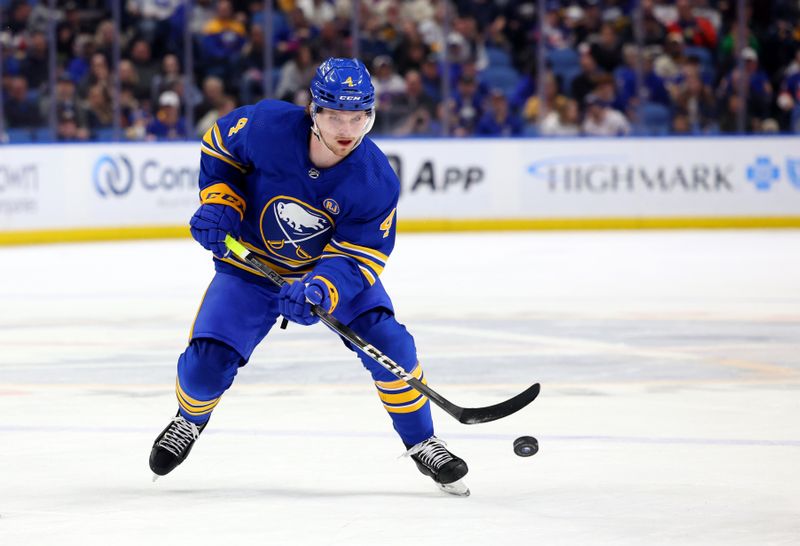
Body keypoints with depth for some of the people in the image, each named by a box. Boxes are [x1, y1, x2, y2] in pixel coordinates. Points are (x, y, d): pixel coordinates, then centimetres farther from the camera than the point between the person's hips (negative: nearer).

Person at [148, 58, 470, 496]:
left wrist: (321, 289, -42)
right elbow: (219, 145, -5)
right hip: (252, 262, 0)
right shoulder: (267, 127, -28)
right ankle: (190, 420, 26)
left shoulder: (376, 181, -27)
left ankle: (421, 442, 2)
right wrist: (218, 203, -18)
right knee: (207, 361, -11)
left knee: (388, 344, -19)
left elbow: (357, 257, -23)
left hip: (336, 266, 0)